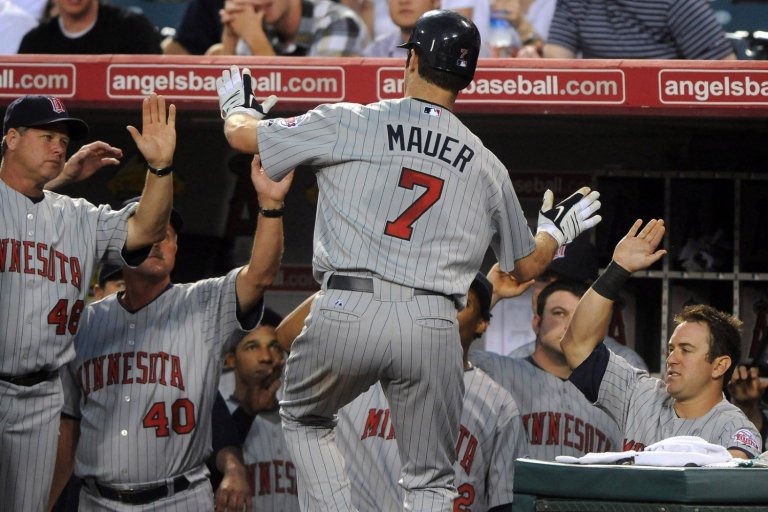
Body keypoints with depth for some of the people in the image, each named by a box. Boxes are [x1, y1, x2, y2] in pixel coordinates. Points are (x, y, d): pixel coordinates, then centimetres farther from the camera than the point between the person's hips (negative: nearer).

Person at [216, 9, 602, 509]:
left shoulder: (351, 123, 6)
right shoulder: (487, 166, 14)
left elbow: (242, 134, 14)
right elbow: (526, 265, 25)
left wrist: (237, 104, 39)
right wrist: (558, 229, 48)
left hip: (346, 312, -1)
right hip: (431, 326, 1)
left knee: (304, 418, 27)